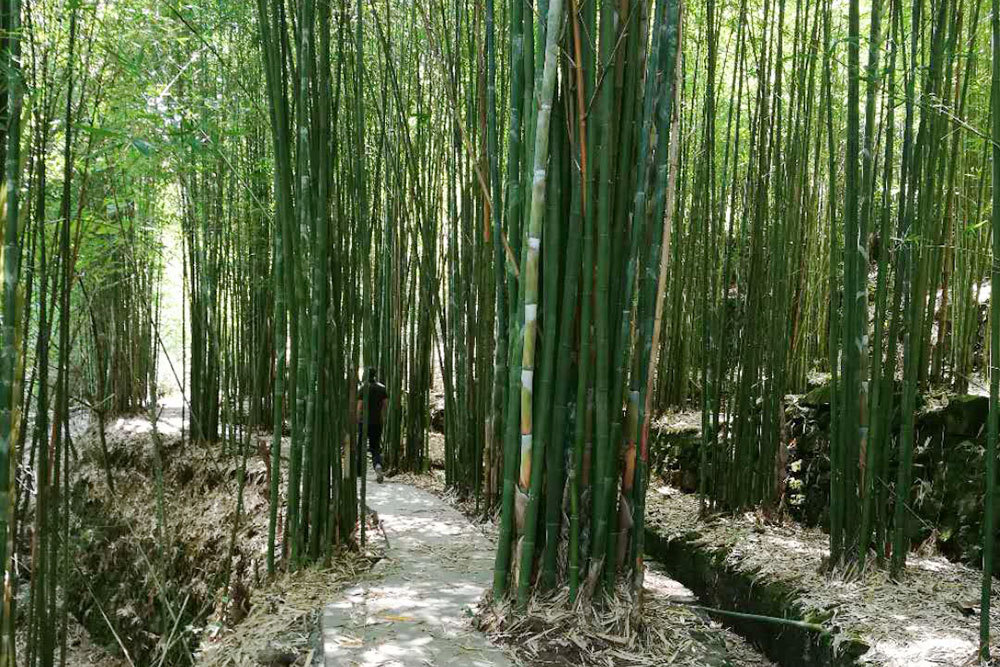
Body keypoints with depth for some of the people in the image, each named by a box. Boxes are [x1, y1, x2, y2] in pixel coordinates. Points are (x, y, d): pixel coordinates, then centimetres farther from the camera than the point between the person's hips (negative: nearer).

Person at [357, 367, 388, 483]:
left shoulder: (363, 389, -7)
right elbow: (386, 405, 3)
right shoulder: (382, 388, 2)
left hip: (364, 421, -2)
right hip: (377, 422, 3)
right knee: (375, 447, 7)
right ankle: (378, 465, -21)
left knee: (360, 447, 13)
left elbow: (359, 406, -9)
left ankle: (359, 471, 20)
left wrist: (358, 420, -1)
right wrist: (383, 418, 14)